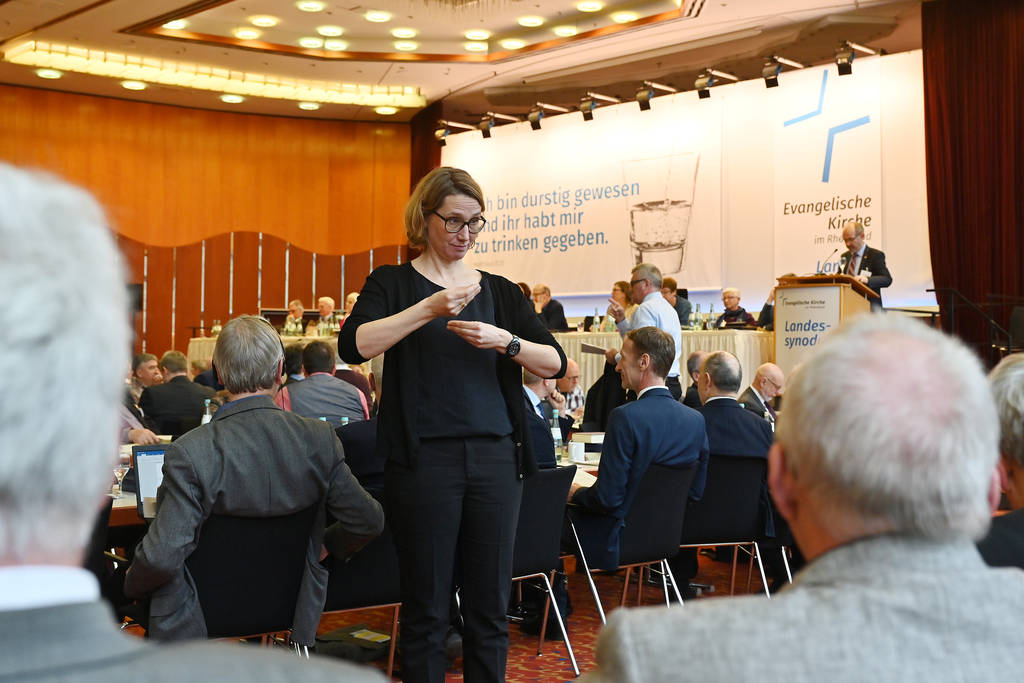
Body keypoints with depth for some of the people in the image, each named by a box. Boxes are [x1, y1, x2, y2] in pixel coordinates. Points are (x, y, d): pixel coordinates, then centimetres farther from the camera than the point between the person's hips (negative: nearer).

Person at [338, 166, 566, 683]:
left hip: (494, 456, 3)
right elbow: (353, 346, -14)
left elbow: (555, 362, 5)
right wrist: (427, 309, -21)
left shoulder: (497, 291, 13)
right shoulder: (394, 283, 4)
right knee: (426, 607, 2)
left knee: (490, 605, 7)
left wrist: (505, 341, -13)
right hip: (424, 459, -3)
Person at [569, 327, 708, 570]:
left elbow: (608, 498, -19)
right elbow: (696, 491, 7)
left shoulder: (625, 417, -21)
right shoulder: (696, 420, 0)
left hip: (620, 541, -7)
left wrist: (575, 493, 1)